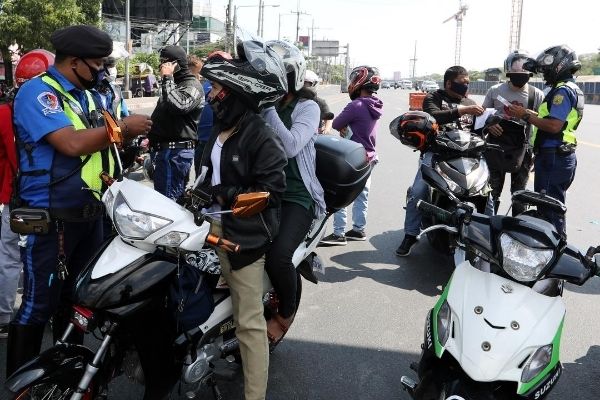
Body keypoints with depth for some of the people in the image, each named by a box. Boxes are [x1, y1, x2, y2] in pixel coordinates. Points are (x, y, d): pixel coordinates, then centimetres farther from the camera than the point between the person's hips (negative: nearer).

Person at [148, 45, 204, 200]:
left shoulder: (192, 86, -10)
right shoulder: (173, 84, 21)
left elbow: (178, 106, -31)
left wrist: (168, 78, -20)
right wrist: (151, 138, 24)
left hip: (175, 152, -10)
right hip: (164, 149, 10)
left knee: (167, 199, -12)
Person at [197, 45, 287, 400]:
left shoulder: (262, 137, -15)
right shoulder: (220, 130, 14)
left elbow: (272, 189, -21)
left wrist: (227, 195, -19)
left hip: (244, 234, -9)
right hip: (214, 227, 9)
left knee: (249, 322, -1)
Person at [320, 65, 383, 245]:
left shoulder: (356, 105, -22)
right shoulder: (375, 106, 6)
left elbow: (336, 124, -14)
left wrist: (344, 126, 4)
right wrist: (347, 126, -5)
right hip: (368, 157, 9)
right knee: (361, 195, 16)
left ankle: (339, 234, 0)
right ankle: (358, 229, 25)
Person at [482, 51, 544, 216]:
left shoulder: (536, 95, -2)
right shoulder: (495, 90, 1)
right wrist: (489, 124, -14)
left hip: (522, 149, 0)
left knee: (519, 192, 12)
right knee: (492, 190, 7)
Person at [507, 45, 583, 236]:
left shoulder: (563, 90, -16)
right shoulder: (573, 89, 18)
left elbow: (554, 126, -25)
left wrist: (526, 116, -17)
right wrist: (527, 112, 11)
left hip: (552, 159, -11)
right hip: (564, 157, 11)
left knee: (548, 208, -6)